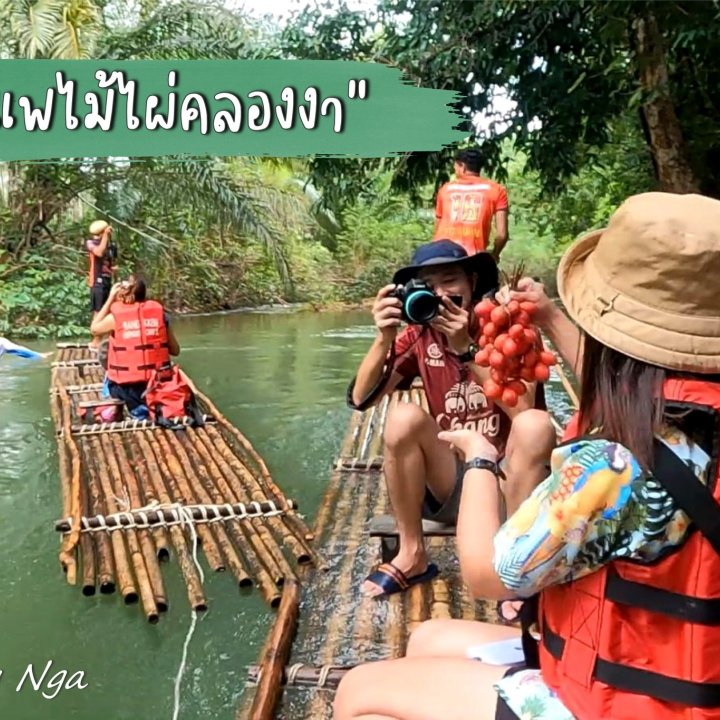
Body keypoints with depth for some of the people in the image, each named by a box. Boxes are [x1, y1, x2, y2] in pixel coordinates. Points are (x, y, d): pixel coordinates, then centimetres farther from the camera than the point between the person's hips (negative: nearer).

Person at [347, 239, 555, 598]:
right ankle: (412, 556, -9)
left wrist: (465, 347, -29)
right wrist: (384, 338, -24)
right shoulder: (419, 336, 0)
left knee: (535, 424, -30)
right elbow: (361, 399, -9)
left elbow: (521, 408, -23)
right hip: (450, 486, 2)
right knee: (404, 416, -24)